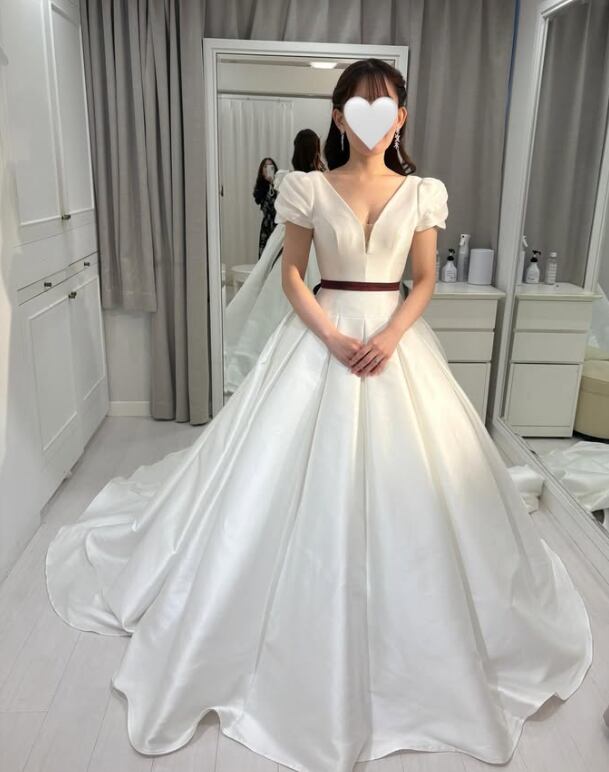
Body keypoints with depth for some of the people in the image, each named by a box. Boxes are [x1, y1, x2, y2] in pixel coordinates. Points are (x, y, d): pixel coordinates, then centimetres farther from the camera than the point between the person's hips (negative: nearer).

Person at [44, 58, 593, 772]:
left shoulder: (422, 193, 5)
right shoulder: (308, 189, 1)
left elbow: (425, 279, 5)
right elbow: (292, 274, 0)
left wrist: (391, 335, -12)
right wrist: (332, 337, -15)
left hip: (396, 340, 2)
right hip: (321, 339, -1)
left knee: (404, 483, 5)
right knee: (304, 478, 0)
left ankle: (409, 644, 29)